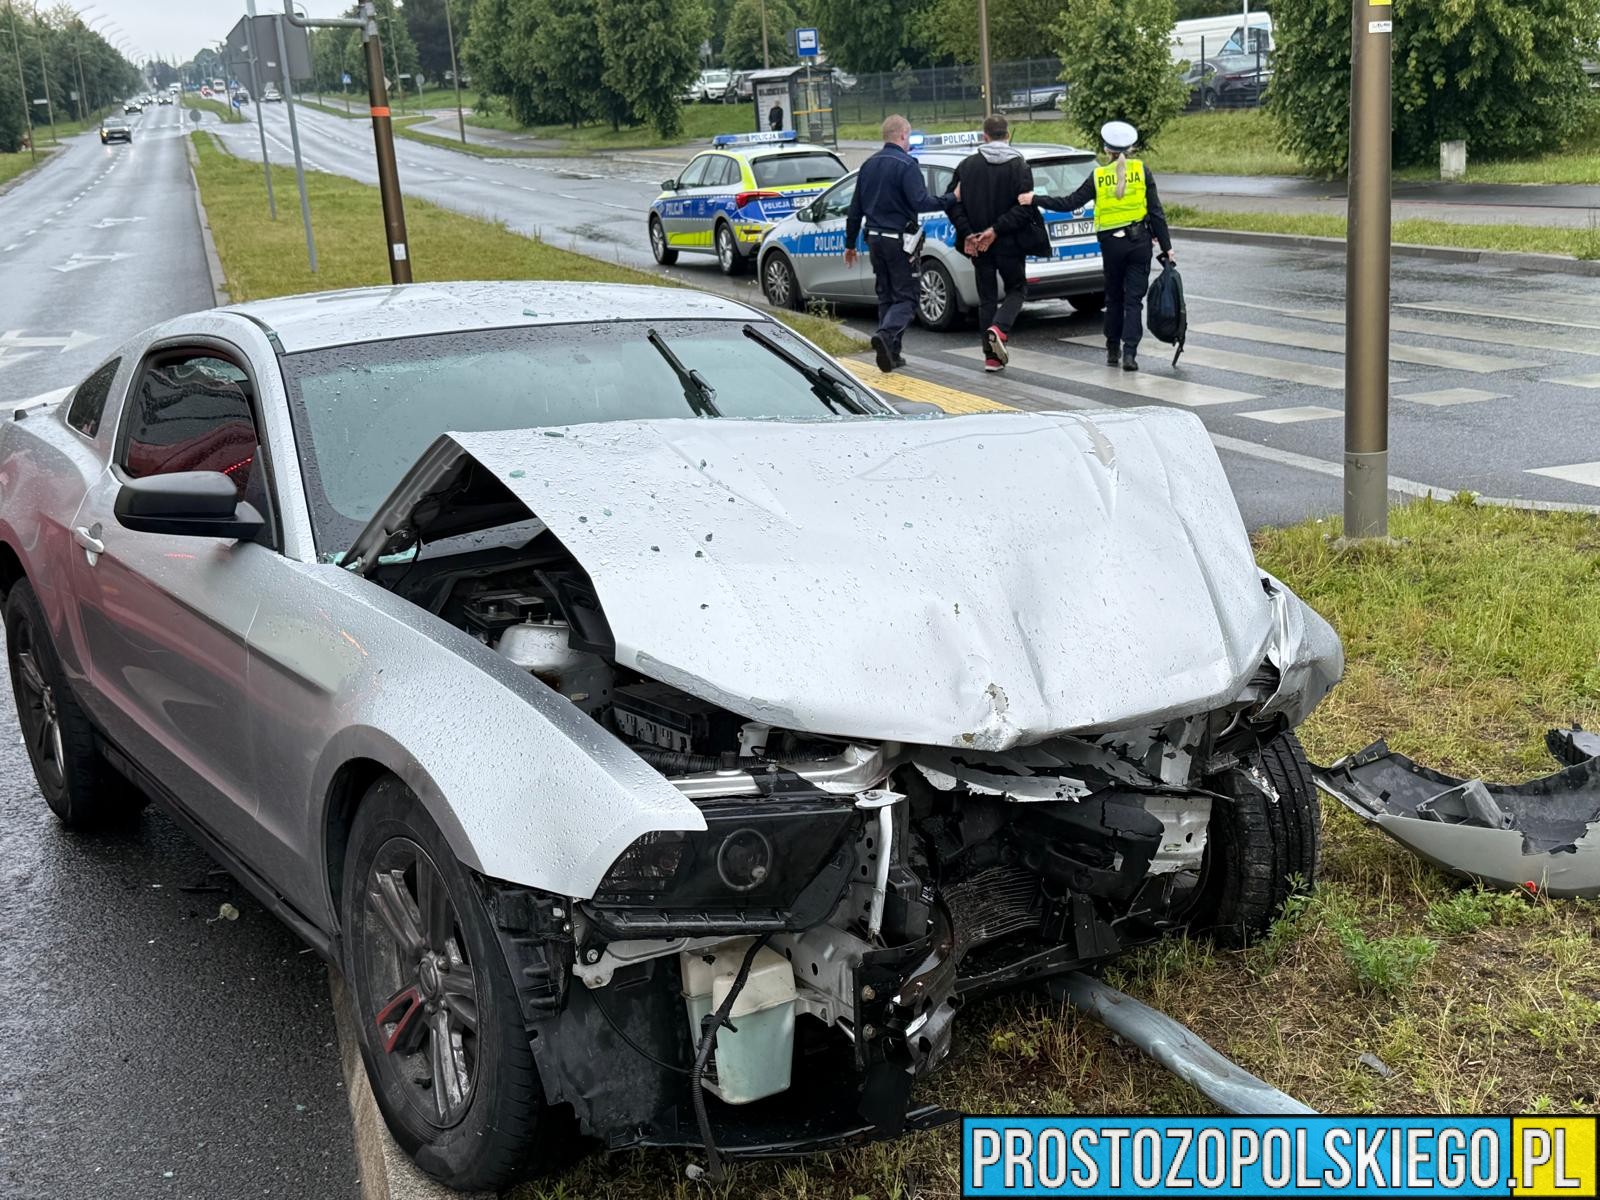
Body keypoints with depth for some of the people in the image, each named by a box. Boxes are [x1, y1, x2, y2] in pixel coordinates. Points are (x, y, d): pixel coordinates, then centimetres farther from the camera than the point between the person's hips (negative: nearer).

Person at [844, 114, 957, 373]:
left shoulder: (868, 165, 11)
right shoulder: (906, 165, -13)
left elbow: (855, 209, 15)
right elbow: (920, 202, -23)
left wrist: (850, 243, 21)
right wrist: (952, 199, -13)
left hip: (875, 239, 7)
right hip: (899, 240, -7)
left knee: (886, 296, 14)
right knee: (906, 296, -2)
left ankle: (890, 353, 13)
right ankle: (886, 334, -26)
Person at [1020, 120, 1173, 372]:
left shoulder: (1098, 176, -1)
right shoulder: (1141, 171, -1)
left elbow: (1069, 204, -3)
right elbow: (1156, 213, -3)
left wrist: (1035, 200, 4)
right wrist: (1167, 247, 1)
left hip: (1111, 244, 1)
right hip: (1140, 241, -1)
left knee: (1114, 297, 17)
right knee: (1134, 299, 0)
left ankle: (1113, 350, 22)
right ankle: (1129, 352, -11)